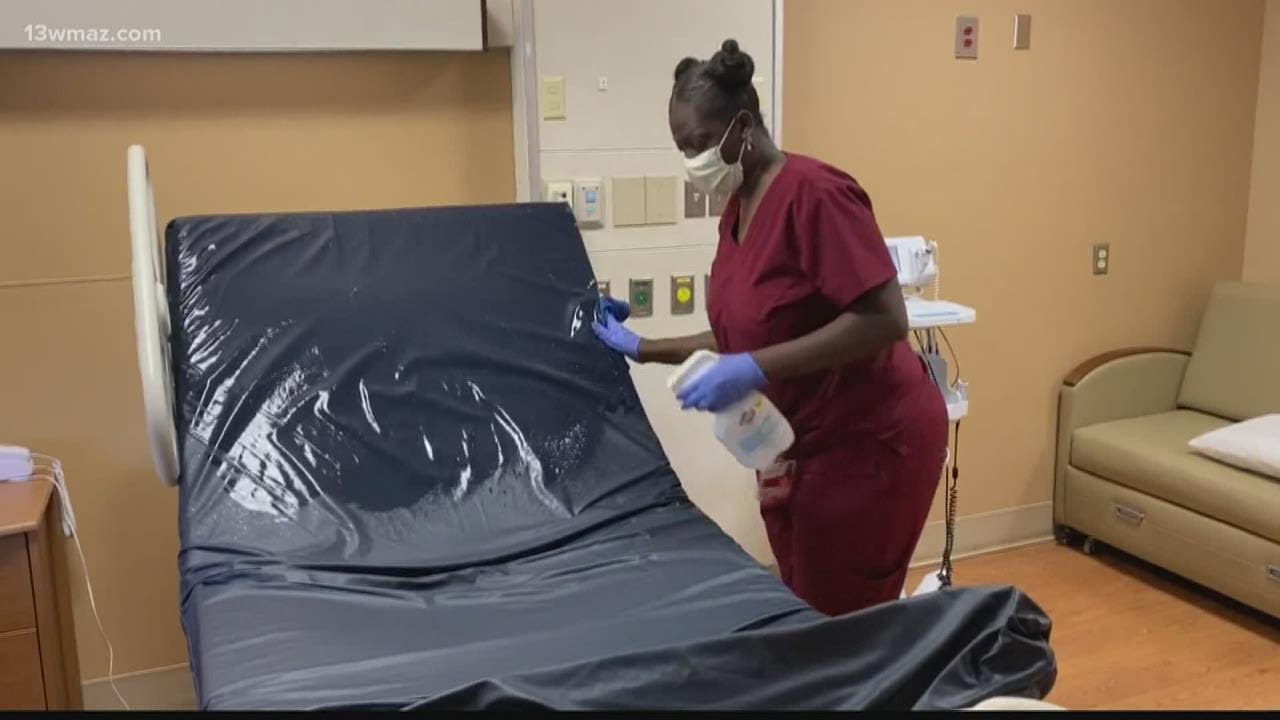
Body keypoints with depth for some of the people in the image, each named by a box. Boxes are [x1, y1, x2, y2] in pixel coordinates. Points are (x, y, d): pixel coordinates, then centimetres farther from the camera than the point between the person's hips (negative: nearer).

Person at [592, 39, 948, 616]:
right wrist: (642, 349, 12)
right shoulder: (736, 211, 8)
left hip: (869, 441, -8)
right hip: (797, 446, 9)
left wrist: (756, 370, -29)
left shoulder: (813, 192, -20)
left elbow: (884, 320, -26)